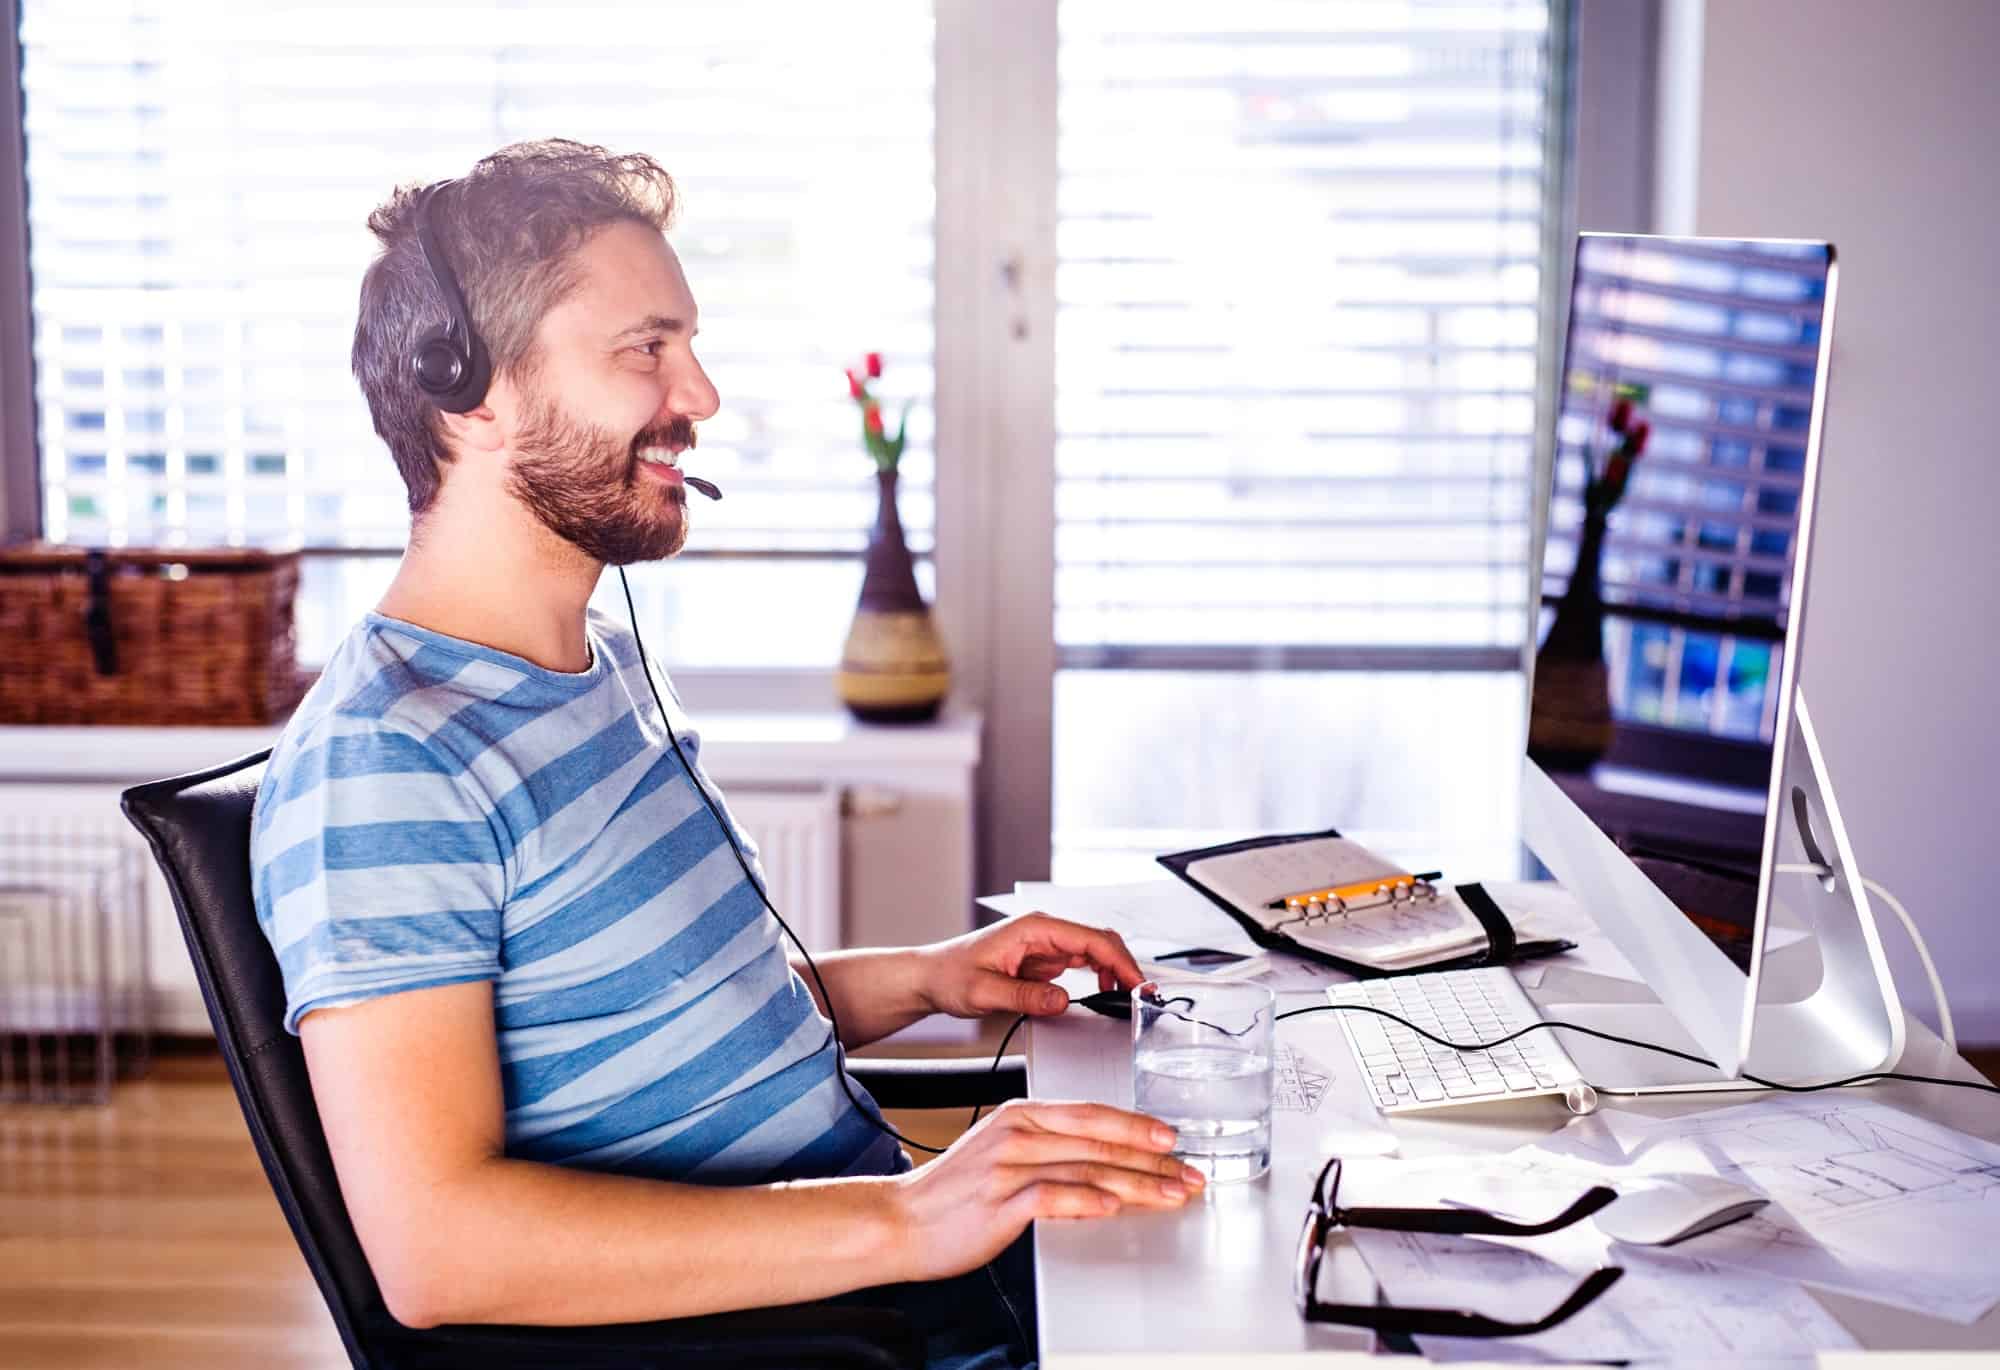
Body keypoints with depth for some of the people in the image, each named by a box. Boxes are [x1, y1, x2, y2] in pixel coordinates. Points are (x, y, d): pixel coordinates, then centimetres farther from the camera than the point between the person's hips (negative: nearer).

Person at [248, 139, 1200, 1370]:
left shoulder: (606, 658, 13)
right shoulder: (378, 763, -18)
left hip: (913, 1250, 9)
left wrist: (921, 978, 7)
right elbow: (434, 1248, -26)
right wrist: (903, 1216, -28)